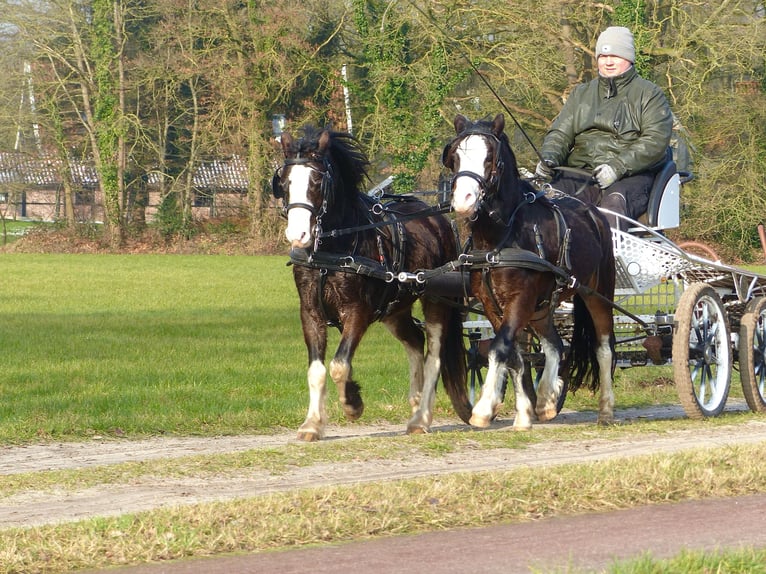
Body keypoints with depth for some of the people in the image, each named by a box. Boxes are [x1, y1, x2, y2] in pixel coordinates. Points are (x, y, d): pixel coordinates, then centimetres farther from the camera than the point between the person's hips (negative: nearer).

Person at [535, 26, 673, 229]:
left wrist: (618, 166, -20)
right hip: (581, 172, 4)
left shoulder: (649, 94, 9)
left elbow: (656, 140, -5)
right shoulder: (581, 94, 26)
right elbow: (560, 132, 21)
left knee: (615, 202, -38)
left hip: (632, 176, -4)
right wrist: (549, 157, -4)